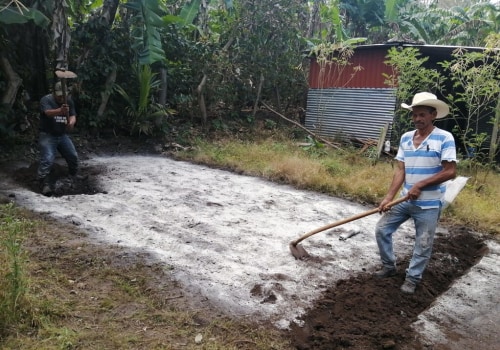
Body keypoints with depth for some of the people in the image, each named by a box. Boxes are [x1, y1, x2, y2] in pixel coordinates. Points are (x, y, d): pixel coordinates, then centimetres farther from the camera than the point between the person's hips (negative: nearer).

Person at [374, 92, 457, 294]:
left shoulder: (444, 138, -12)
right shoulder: (405, 138, 4)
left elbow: (450, 172, -16)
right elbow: (400, 170, 1)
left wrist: (420, 185, -19)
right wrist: (389, 197, -8)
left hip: (429, 204, -5)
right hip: (405, 200, 5)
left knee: (423, 245, 6)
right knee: (382, 230, 8)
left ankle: (412, 278, 25)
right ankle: (389, 267, 27)